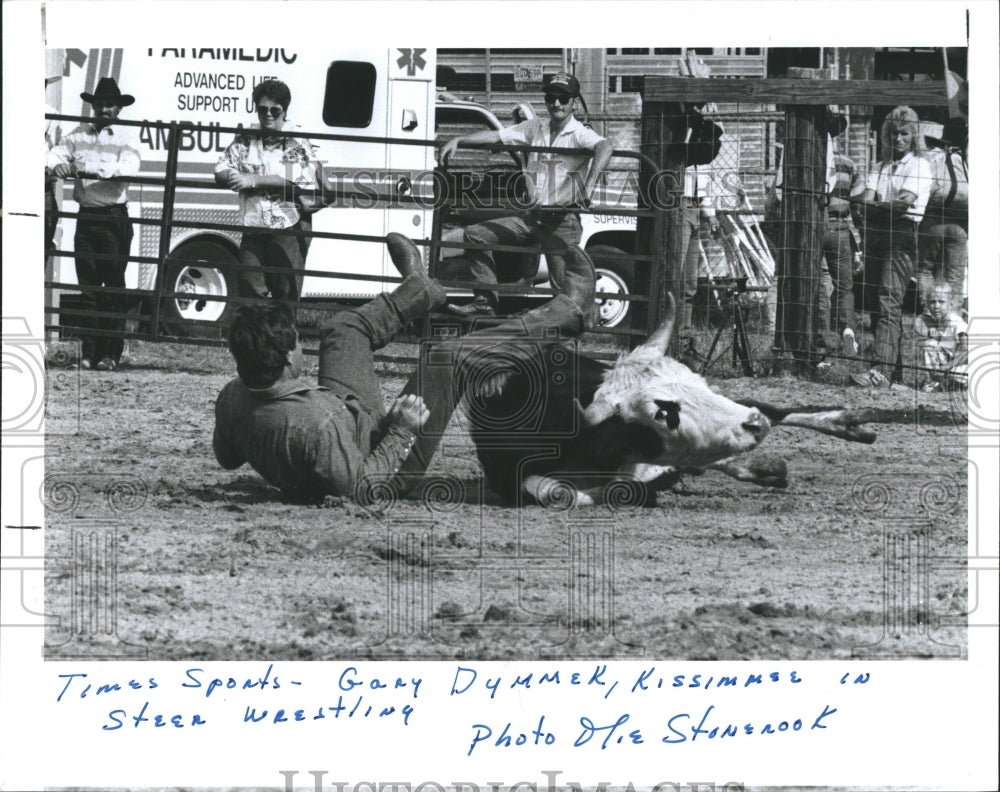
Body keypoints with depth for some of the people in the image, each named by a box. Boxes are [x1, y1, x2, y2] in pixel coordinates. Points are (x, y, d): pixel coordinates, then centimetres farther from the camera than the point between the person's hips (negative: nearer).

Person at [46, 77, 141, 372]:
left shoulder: (125, 137, 0)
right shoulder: (80, 135, 12)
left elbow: (128, 168, -15)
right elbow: (58, 152, 5)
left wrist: (95, 172, -31)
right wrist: (55, 165, -19)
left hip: (114, 218, -4)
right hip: (86, 215, 4)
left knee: (113, 287, -3)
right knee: (87, 286, 5)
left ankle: (111, 353, 0)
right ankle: (89, 352, 9)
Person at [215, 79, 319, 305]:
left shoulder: (298, 145, 1)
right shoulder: (245, 141, 12)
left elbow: (296, 181, -13)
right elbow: (221, 173, 6)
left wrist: (254, 180, -17)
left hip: (289, 228, -3)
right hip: (253, 227, 3)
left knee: (286, 293, -5)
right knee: (249, 291, 0)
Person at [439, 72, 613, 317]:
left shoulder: (579, 135, -8)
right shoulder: (535, 128, 10)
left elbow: (604, 148, -29)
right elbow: (496, 135, 7)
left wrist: (589, 185, -46)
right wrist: (458, 140, -6)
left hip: (562, 220, -6)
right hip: (531, 216, 6)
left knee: (565, 290, -11)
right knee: (475, 235, 2)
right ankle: (486, 301, 3)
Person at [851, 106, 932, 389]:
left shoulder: (919, 166, 3)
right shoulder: (880, 168, 20)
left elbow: (906, 201, -11)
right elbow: (867, 202, 6)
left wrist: (876, 206, -3)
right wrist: (890, 207, -13)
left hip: (903, 238, -7)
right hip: (877, 237, 7)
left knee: (889, 302, -19)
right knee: (877, 305, 5)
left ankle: (880, 370, -31)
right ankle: (896, 370, 12)